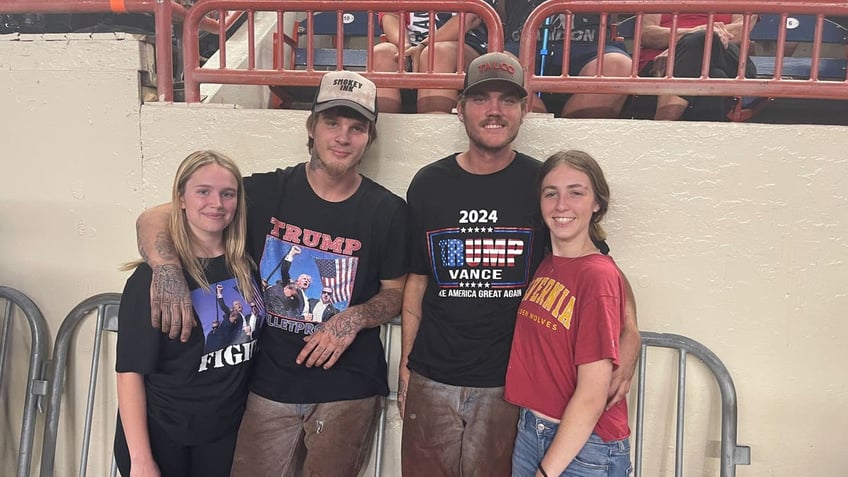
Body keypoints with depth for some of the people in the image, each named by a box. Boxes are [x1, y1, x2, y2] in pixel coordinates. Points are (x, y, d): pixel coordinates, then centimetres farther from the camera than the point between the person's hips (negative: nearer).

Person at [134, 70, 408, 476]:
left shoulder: (387, 211, -6)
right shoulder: (266, 192, -7)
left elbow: (395, 292, 4)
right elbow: (153, 219, -5)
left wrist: (354, 318, -16)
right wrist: (166, 269, -26)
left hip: (347, 391, 0)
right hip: (269, 382, 0)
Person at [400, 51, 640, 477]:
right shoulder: (428, 184, 3)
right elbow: (417, 281, 8)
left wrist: (630, 334, -14)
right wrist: (404, 367, 8)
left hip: (508, 385, -1)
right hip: (431, 381, 2)